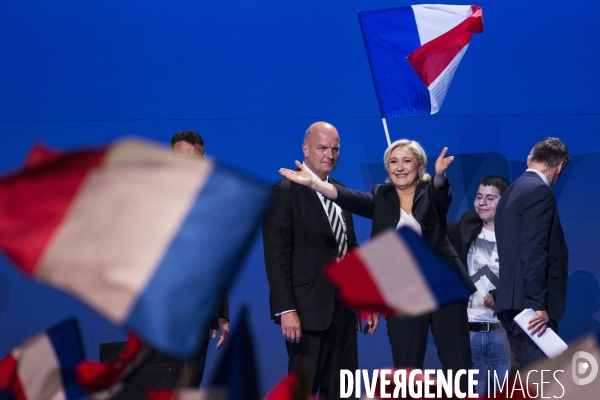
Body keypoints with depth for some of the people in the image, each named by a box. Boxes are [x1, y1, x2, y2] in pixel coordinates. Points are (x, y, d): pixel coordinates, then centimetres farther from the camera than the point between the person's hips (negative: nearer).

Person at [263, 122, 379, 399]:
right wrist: (286, 309, -20)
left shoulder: (339, 191, 15)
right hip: (308, 307, -7)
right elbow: (277, 256, -13)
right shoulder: (285, 191, -7)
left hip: (344, 306, 7)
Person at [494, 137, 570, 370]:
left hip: (513, 303, 10)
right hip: (531, 305, -10)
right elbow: (534, 252, -19)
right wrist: (538, 304, -21)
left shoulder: (513, 191, 20)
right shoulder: (540, 192, -10)